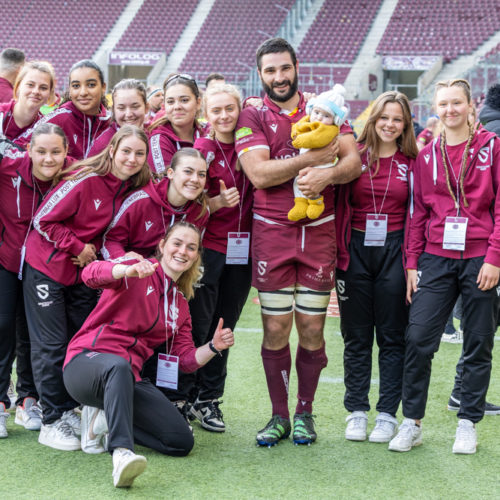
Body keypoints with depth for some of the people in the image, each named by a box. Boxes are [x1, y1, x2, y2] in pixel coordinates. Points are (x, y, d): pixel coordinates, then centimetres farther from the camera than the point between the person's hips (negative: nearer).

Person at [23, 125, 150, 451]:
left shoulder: (134, 189, -2)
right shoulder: (86, 180, -21)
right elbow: (44, 220, -17)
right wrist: (78, 248, -15)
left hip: (84, 273, 7)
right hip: (48, 267, -6)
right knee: (51, 345, -2)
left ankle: (70, 411, 21)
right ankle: (53, 421, 5)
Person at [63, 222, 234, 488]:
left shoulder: (180, 305, 20)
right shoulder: (137, 275, 0)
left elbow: (186, 359, 17)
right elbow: (91, 274, -21)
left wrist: (214, 347, -3)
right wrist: (130, 270, -41)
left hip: (128, 380, 7)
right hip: (87, 363, -6)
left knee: (182, 441, -12)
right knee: (118, 365, -44)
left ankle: (107, 419, 2)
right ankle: (122, 454, -57)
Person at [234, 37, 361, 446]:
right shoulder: (253, 118, 2)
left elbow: (353, 161, 0)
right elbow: (258, 173, -12)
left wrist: (327, 175, -20)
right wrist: (312, 157, -16)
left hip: (319, 232, 1)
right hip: (272, 232, -1)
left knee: (312, 328, 4)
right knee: (275, 330, 1)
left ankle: (305, 414, 17)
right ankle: (279, 416, 13)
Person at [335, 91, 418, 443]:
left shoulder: (411, 162, 4)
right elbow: (340, 205, 3)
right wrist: (339, 252, -5)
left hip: (393, 251, 0)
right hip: (356, 251, 0)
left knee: (392, 337, 3)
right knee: (356, 337, 6)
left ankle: (388, 414, 10)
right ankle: (357, 412, 14)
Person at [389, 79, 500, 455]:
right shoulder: (427, 156, 11)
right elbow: (418, 213, 12)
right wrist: (412, 263, 7)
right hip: (436, 258, 2)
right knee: (418, 339, -6)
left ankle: (468, 424, 15)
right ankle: (412, 423, 5)